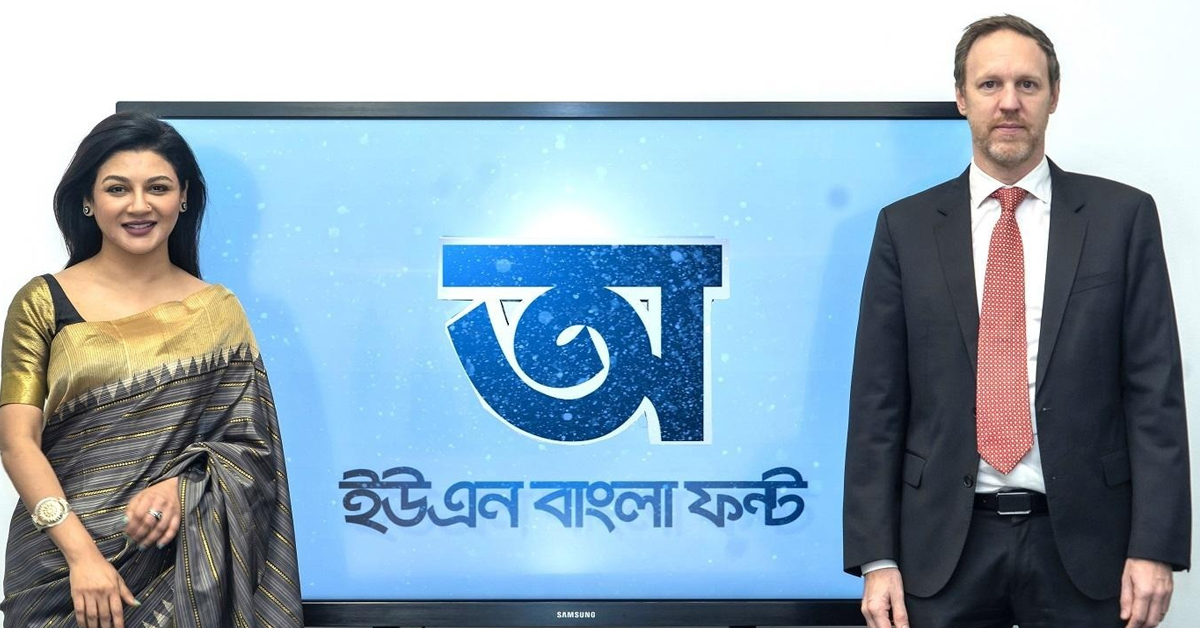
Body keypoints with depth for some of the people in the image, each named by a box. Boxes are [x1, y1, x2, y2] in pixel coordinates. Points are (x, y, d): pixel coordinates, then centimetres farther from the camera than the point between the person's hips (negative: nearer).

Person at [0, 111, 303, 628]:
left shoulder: (217, 310, 3)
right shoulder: (43, 304, -1)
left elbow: (250, 445, 2)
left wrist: (183, 487, -17)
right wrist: (81, 552, -19)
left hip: (182, 562, 1)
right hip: (61, 559, -1)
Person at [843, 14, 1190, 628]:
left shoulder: (1122, 216, 2)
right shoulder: (905, 227, 4)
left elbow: (1154, 391, -1)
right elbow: (876, 401, 2)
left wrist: (1155, 548, -7)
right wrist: (876, 558, -4)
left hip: (1082, 539, 0)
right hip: (944, 542, 1)